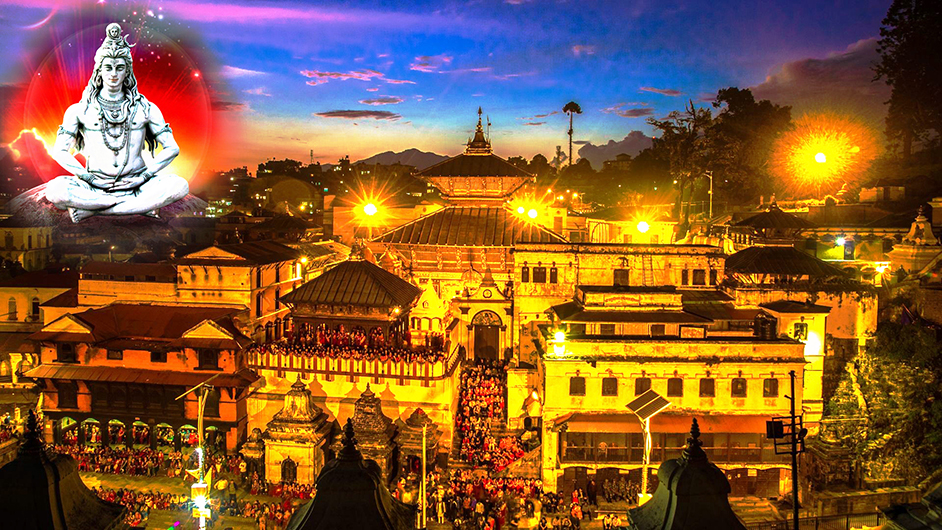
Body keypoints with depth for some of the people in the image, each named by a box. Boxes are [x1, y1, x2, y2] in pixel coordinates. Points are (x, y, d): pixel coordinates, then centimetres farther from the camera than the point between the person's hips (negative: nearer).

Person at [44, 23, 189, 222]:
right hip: (95, 188, 0)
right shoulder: (79, 110, 7)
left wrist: (145, 176, -6)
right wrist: (88, 178, -7)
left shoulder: (145, 109, 8)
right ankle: (142, 205, -26)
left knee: (179, 186, -29)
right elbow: (60, 151, 5)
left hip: (135, 184, 0)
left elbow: (172, 148, 4)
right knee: (55, 189, -31)